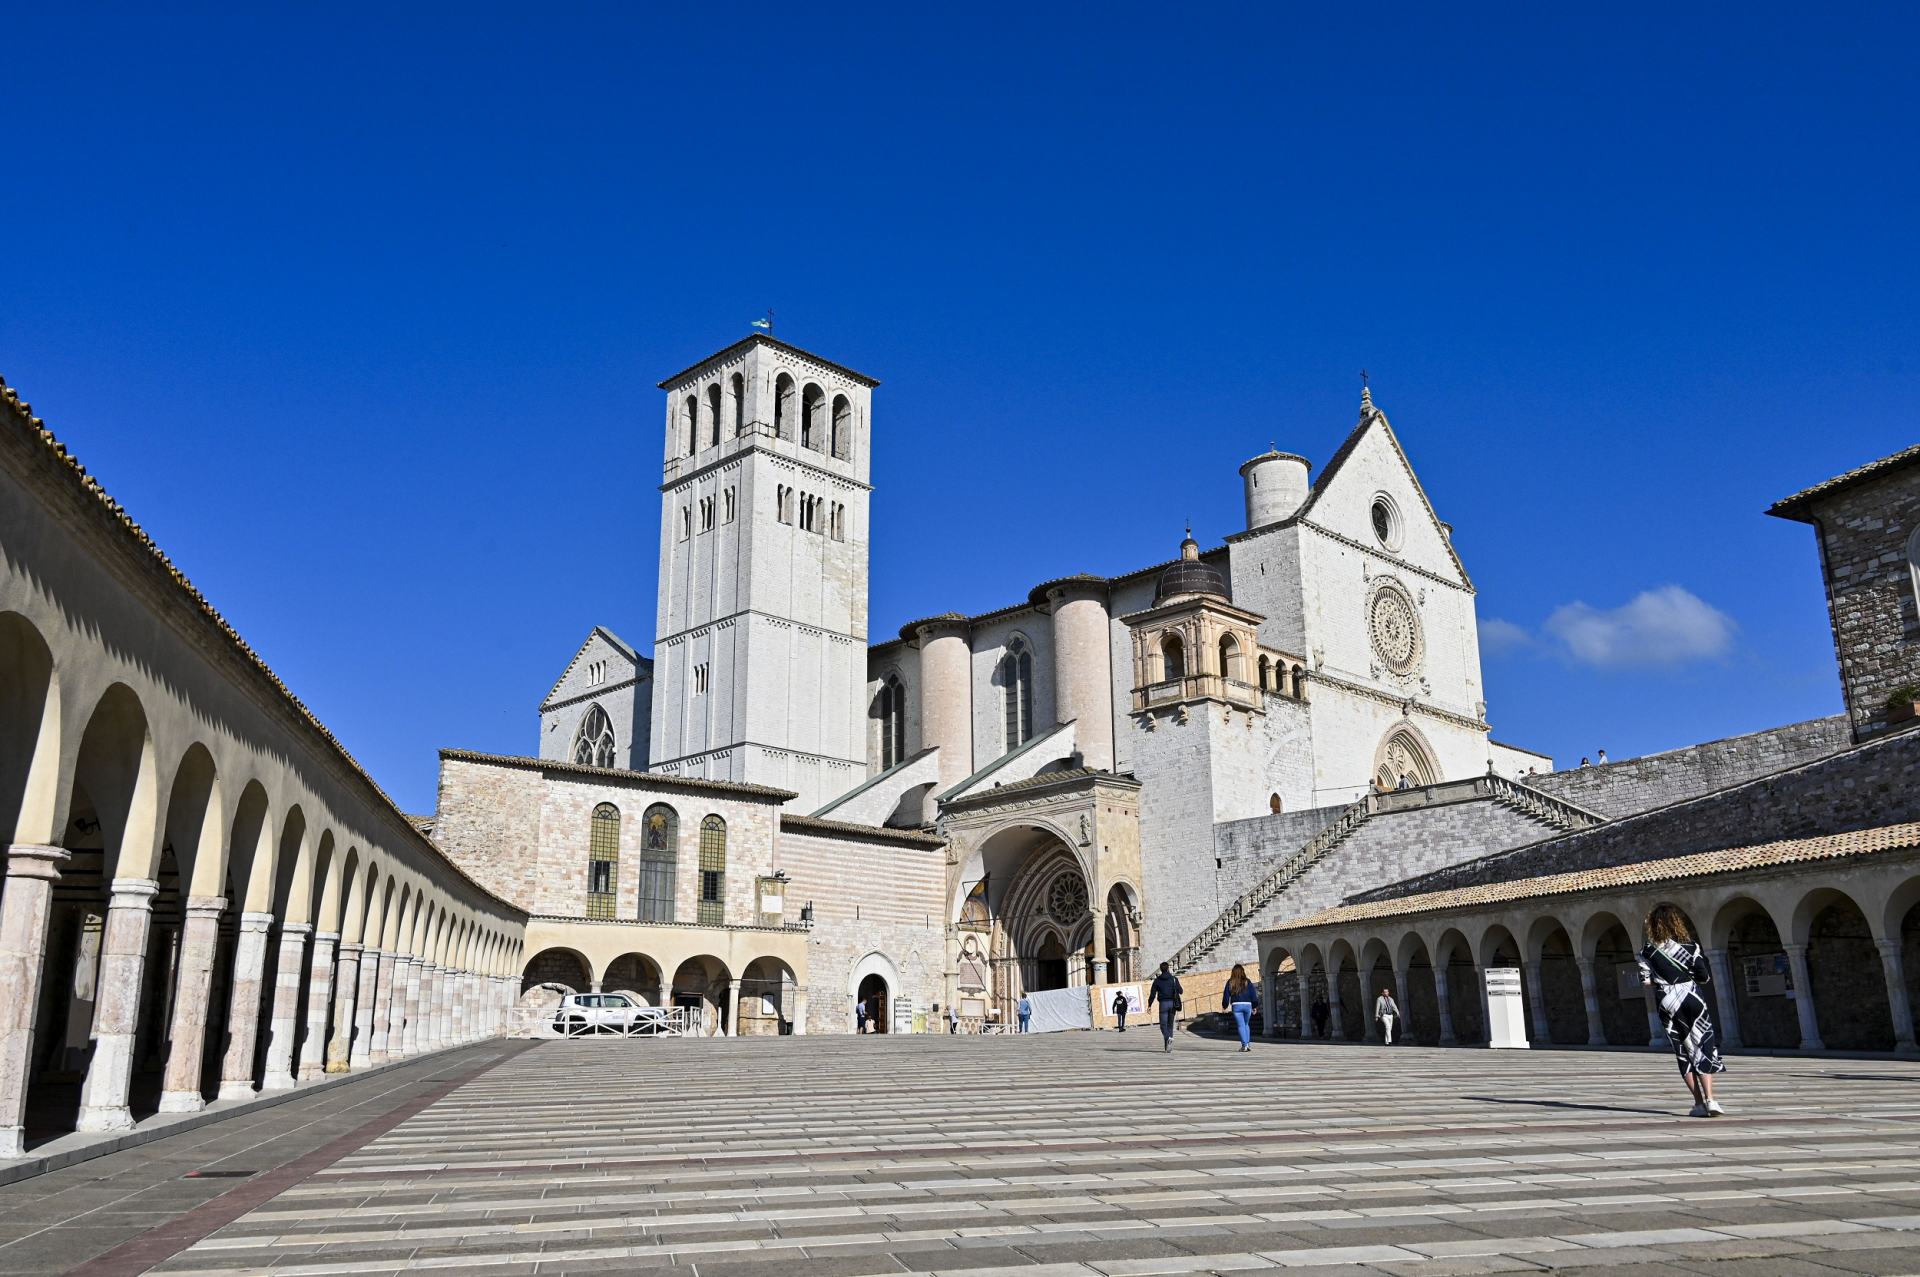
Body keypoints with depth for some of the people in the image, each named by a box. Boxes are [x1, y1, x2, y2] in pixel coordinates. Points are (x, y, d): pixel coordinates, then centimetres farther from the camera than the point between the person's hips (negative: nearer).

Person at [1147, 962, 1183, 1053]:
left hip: (1163, 1003, -2)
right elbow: (1180, 991, 5)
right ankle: (1168, 1046, 8)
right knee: (1170, 1024, 10)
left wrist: (1149, 1005, 2)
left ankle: (1168, 1038, -30)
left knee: (1163, 1024, -1)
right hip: (1172, 1003, 2)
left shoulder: (1157, 980, 2)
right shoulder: (1174, 979, 4)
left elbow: (1153, 993, -2)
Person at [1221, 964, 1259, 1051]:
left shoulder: (1230, 982, 2)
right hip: (1247, 1005, 2)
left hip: (1236, 1005, -2)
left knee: (1241, 1025, 1)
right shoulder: (1247, 982, 4)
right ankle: (1248, 1043, 11)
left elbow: (1226, 995, 4)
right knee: (1246, 1024, 19)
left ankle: (1244, 1045, -6)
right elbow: (1253, 995, 5)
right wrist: (1254, 1007, 14)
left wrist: (1224, 1006, 16)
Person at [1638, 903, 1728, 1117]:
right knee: (1704, 1047, 4)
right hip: (1692, 999, 0)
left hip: (1668, 1005, 1)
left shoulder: (1648, 950, -2)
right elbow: (1705, 976, -2)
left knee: (1684, 1053, 9)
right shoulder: (1690, 946, -2)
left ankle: (1699, 1103, 6)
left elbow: (1646, 980, -7)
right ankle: (1710, 1100, -9)